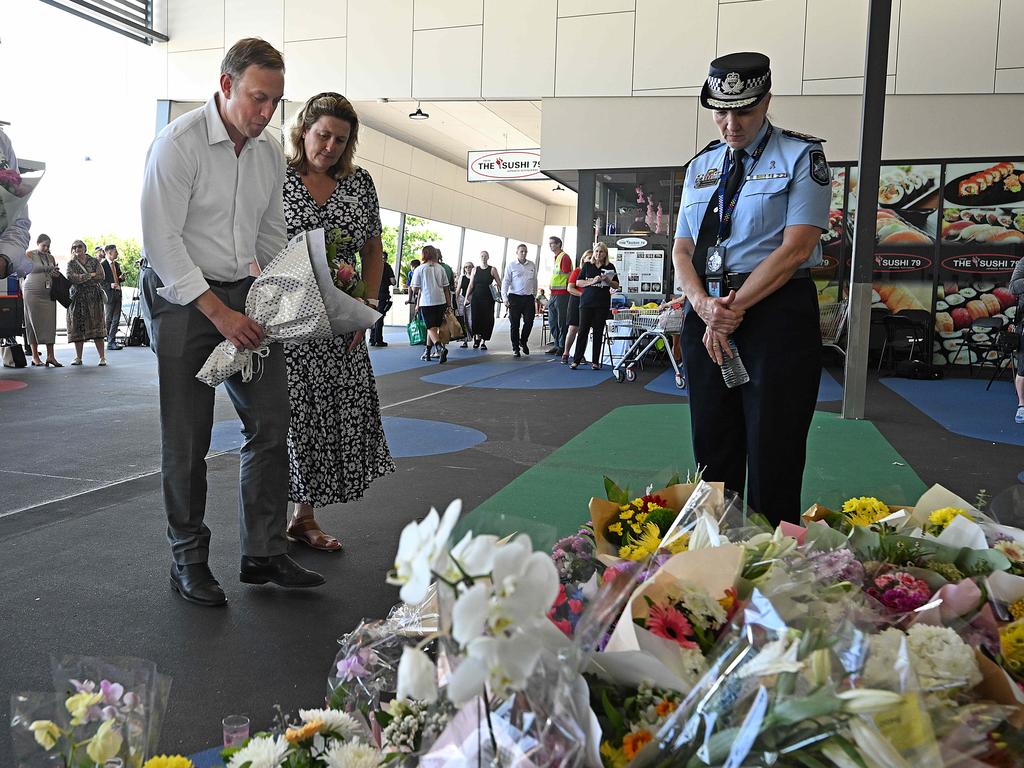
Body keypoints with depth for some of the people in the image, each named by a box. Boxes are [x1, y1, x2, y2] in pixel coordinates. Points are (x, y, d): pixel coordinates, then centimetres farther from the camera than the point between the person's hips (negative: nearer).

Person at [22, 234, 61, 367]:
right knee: (34, 322, -2)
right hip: (32, 292, -4)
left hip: (48, 293, 4)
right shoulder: (30, 255, 2)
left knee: (50, 323, -3)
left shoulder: (51, 258, 16)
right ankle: (35, 356, 2)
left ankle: (50, 356, -5)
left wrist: (56, 273, 2)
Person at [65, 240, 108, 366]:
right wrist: (91, 275, -6)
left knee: (96, 326, -7)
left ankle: (102, 357, -9)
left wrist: (82, 278, -7)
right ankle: (78, 357, 5)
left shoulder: (94, 261, 10)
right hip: (77, 297, 1)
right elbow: (71, 278, -7)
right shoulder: (71, 264, 11)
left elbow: (101, 277, -3)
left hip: (94, 297, -1)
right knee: (77, 327, -1)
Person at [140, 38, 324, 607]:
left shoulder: (271, 153, 8)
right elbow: (162, 240, -16)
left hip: (244, 294, 6)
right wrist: (218, 311, -20)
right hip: (182, 298, -6)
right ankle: (189, 561, 17)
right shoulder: (178, 143, -12)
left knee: (271, 424, 1)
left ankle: (265, 554, 12)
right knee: (187, 442, 0)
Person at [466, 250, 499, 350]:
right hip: (476, 298, 1)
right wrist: (466, 297, 3)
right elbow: (471, 285, 9)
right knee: (476, 318, -4)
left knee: (487, 319, -2)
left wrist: (496, 285, -16)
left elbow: (500, 283, 5)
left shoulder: (492, 270, 4)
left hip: (488, 298, -1)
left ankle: (483, 341, 9)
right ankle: (477, 337, 18)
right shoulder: (475, 270, 9)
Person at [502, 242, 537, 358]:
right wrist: (505, 297, -12)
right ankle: (515, 348, 8)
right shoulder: (511, 266, 2)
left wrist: (534, 296, 17)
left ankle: (523, 342, 21)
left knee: (529, 321, -4)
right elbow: (505, 282, -2)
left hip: (529, 298, 2)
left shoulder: (532, 265, 11)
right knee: (514, 324, 0)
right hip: (515, 297, -2)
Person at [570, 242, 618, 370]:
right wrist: (592, 281, -11)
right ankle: (576, 360, 1)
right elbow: (578, 282, 4)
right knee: (583, 330, -4)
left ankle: (595, 361, 8)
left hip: (602, 304, 1)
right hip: (587, 302, 0)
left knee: (598, 332, 2)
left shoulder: (610, 267, 8)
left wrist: (607, 280, -10)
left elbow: (616, 285, 9)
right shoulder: (587, 266, 8)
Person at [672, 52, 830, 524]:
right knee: (713, 455, 9)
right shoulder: (701, 166, 17)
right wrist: (703, 305, -10)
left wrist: (732, 310, -14)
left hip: (777, 313, -5)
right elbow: (682, 248, 10)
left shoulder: (801, 157, 1)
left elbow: (797, 247, -10)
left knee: (772, 462, -2)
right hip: (706, 314, 5)